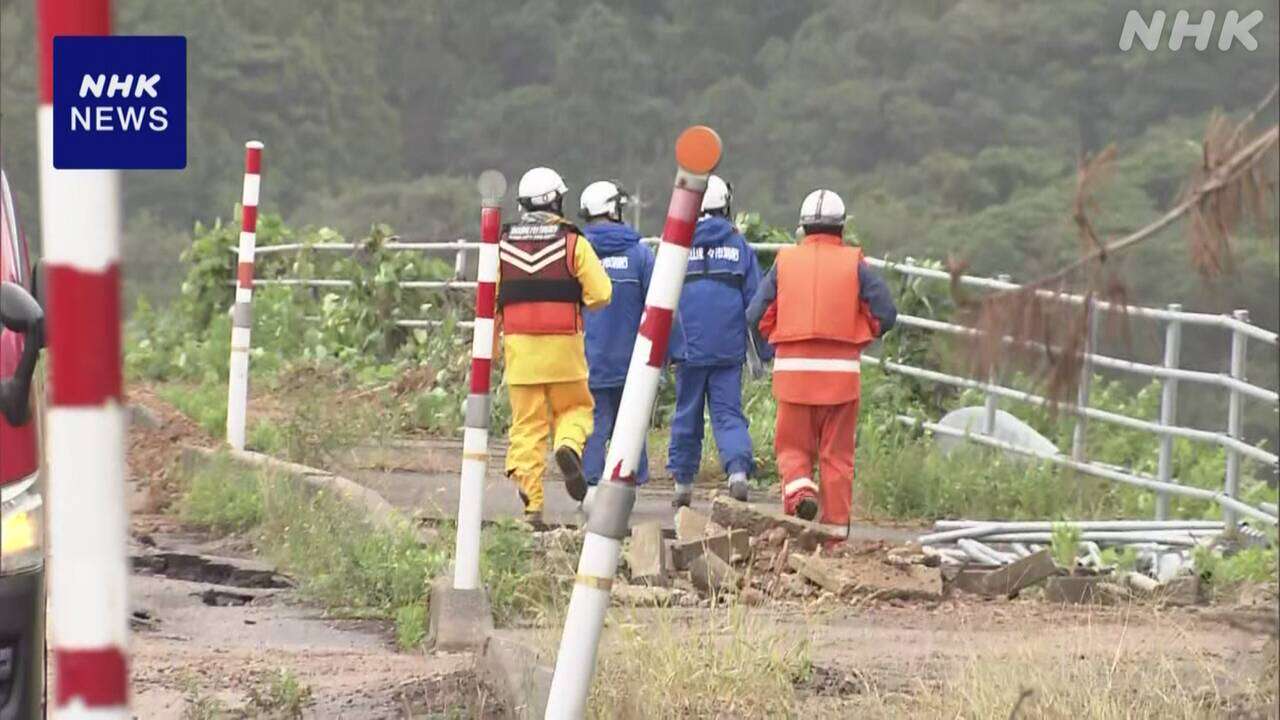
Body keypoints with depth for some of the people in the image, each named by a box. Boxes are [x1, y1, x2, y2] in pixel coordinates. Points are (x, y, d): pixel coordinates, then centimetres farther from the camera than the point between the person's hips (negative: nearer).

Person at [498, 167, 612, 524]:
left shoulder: (502, 244, 5)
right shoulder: (572, 241, -2)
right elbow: (601, 294, -6)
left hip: (519, 346, 2)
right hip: (563, 346, -2)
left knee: (527, 424, 4)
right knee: (575, 407, 16)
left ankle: (530, 503, -2)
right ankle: (569, 445, -16)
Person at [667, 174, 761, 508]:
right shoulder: (740, 246, 3)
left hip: (689, 347, 0)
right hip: (729, 349, 0)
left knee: (687, 415, 11)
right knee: (728, 413, 1)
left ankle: (683, 483, 17)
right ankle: (738, 470, -22)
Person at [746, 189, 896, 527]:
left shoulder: (785, 261, 4)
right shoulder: (854, 264, 1)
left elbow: (756, 315, 1)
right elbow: (886, 314, -3)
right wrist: (860, 332, 16)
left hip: (793, 368, 1)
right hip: (840, 371, -1)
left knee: (793, 445, 12)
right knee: (837, 454, 7)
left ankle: (798, 487, -17)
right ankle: (835, 525, 6)